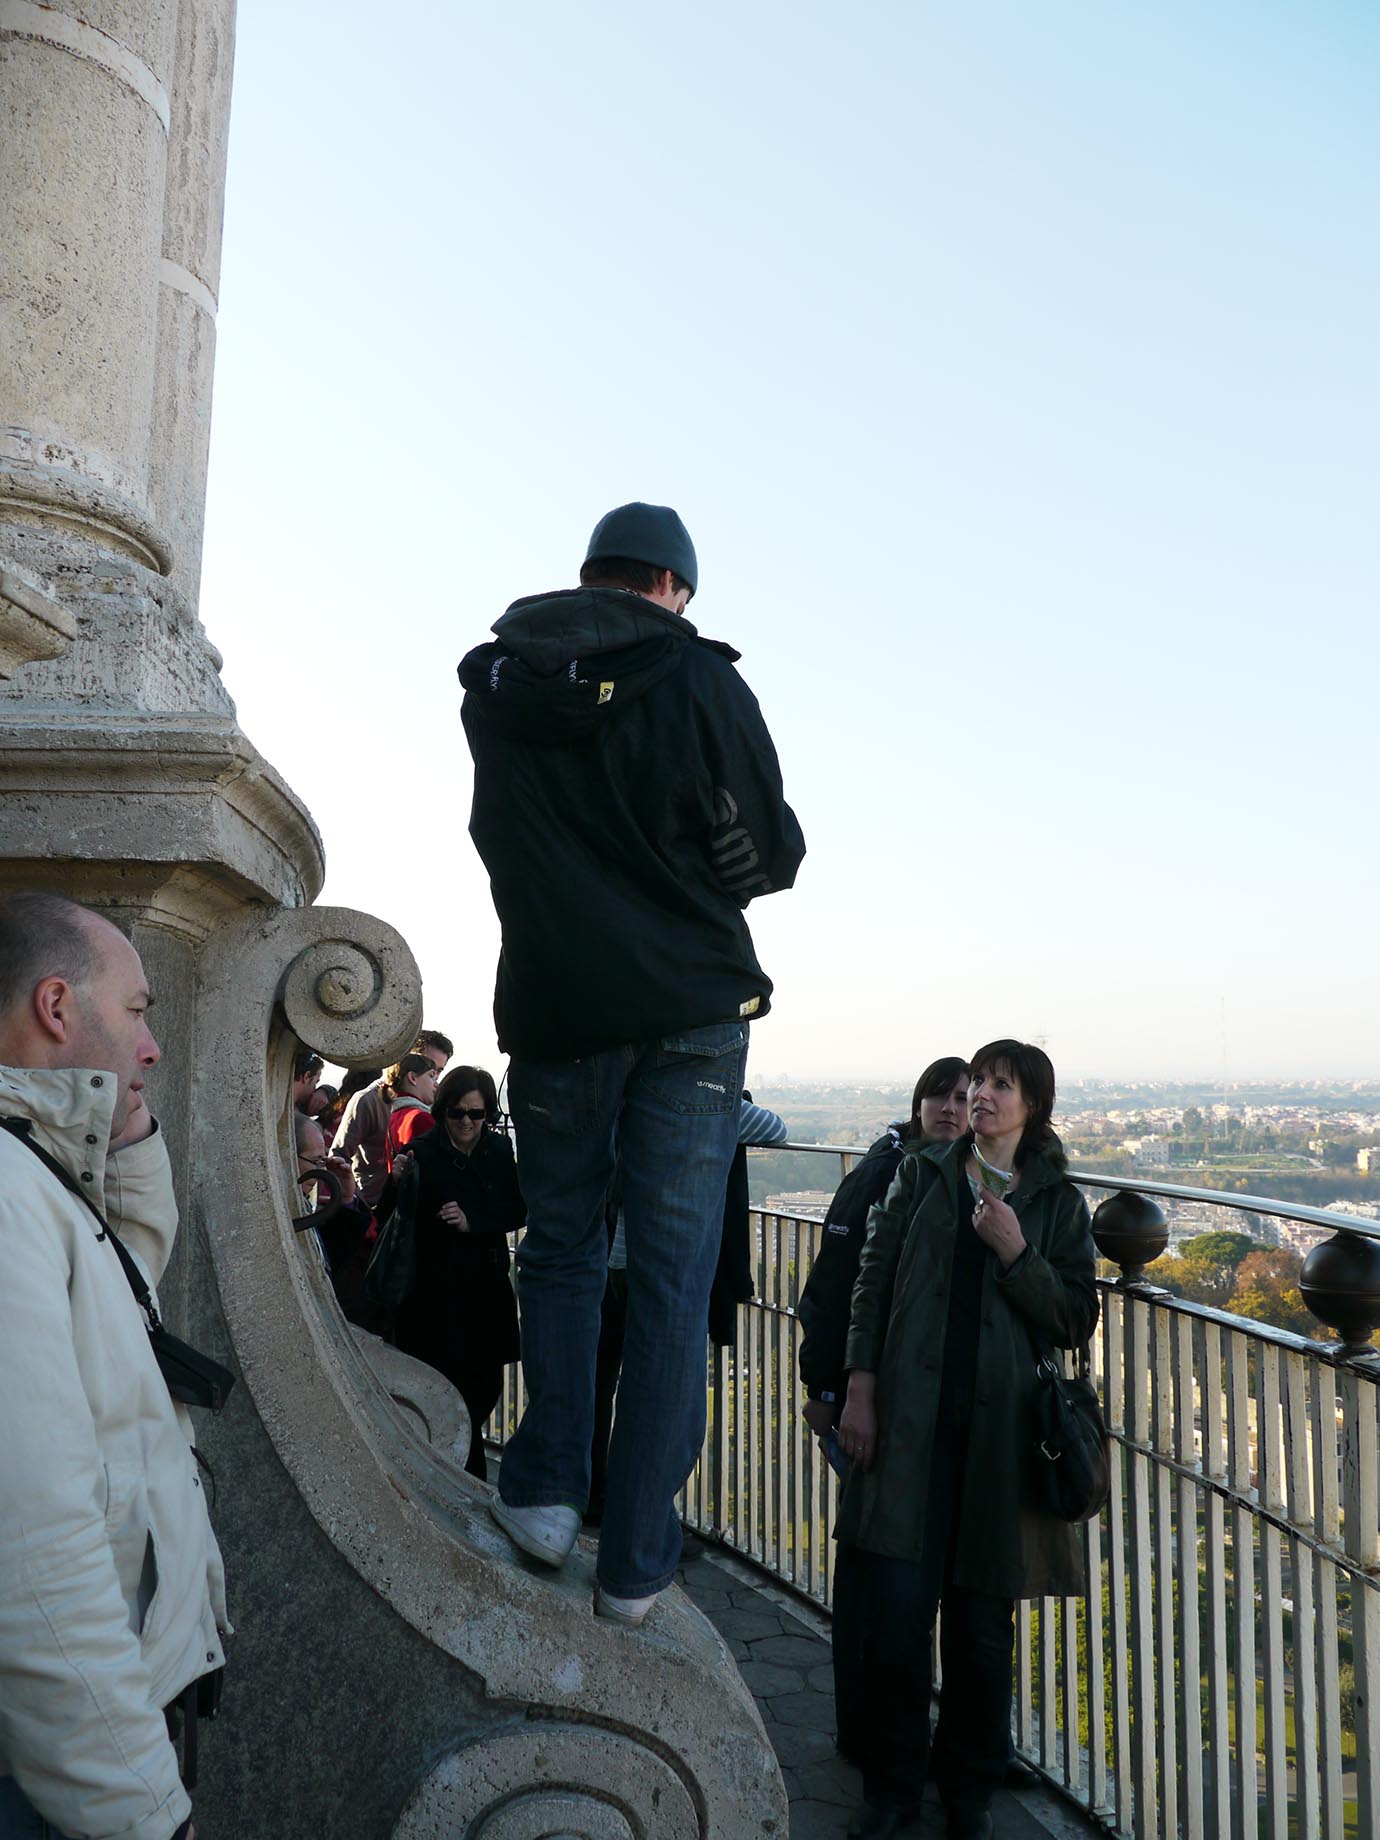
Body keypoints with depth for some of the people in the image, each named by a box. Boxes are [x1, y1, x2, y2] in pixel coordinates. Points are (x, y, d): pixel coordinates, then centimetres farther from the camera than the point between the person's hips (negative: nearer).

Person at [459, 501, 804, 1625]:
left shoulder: (495, 689, 6)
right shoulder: (702, 681, -6)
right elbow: (770, 860, -2)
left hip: (553, 1009, 3)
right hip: (691, 1014, -2)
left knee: (562, 1249, 19)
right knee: (672, 1281, 3)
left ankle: (546, 1491, 16)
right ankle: (638, 1562, 8)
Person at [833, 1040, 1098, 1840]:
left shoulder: (1058, 1201, 7)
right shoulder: (922, 1174, 8)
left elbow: (1077, 1320, 3)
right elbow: (874, 1282, 6)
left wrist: (1017, 1253, -11)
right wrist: (861, 1388, -2)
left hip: (998, 1432, 0)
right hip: (909, 1421, 0)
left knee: (983, 1625, 8)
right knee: (895, 1611, -2)